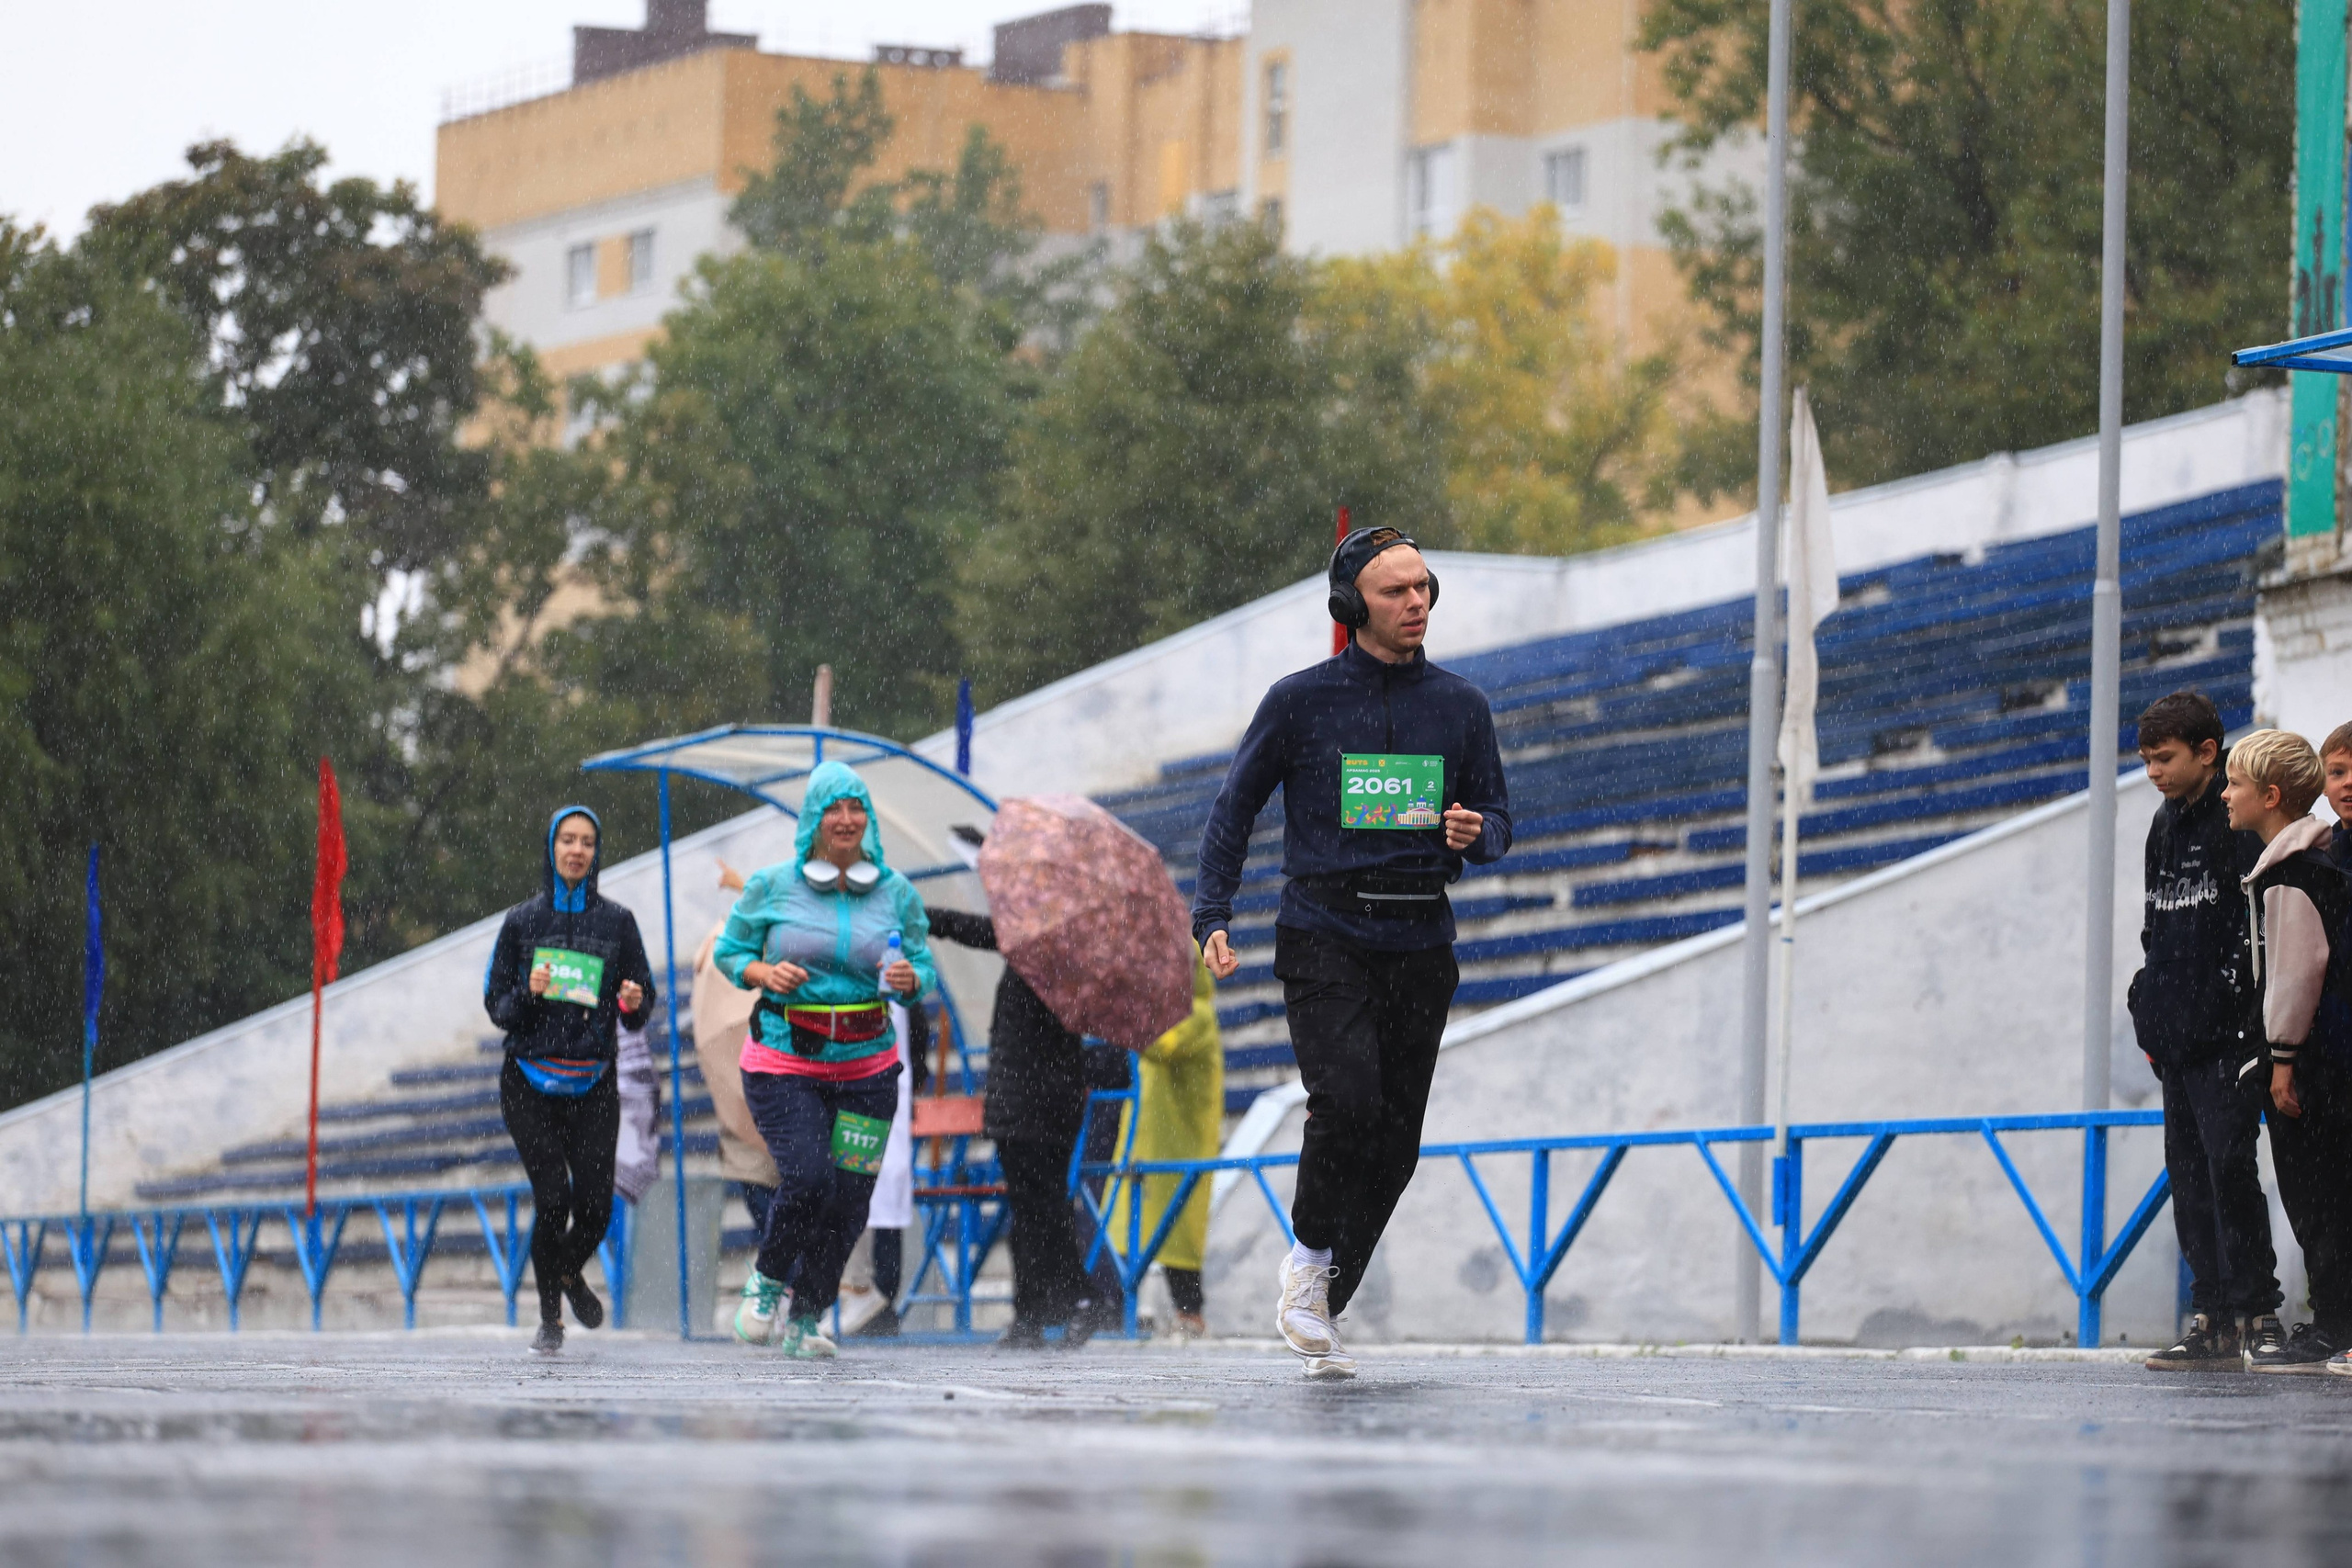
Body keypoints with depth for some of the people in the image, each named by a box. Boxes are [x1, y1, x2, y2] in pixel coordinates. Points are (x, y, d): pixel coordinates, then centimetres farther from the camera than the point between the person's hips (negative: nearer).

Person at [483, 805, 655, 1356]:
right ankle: (549, 1316, 5)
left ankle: (570, 1274, 27)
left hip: (593, 1083, 1)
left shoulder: (617, 921, 6)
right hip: (530, 1079, -1)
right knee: (552, 1199, -12)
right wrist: (529, 993, -16)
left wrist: (632, 1002, -16)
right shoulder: (522, 922, 4)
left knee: (595, 1206, -7)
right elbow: (497, 1008, 5)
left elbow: (641, 1011, 8)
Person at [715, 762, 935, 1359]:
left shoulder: (896, 893, 4)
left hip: (866, 1067, 3)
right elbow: (729, 951, 8)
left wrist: (910, 980, -14)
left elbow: (924, 970, 9)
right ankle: (767, 1278, 10)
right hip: (783, 1064, -3)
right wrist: (763, 973, -13)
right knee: (807, 1178, -20)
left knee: (848, 1200, 1)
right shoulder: (771, 887, -2)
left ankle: (805, 1320, 21)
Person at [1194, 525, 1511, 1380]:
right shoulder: (1300, 700, 0)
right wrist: (1212, 916, -2)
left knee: (1394, 1137, 1)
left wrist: (1476, 834, -10)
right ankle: (1309, 1253, 0)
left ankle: (1320, 1307, 13)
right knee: (1348, 1099, -23)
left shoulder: (1460, 705, 9)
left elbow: (1498, 814, 15)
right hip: (1324, 933, -3)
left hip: (1420, 944, 3)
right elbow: (1235, 807, 8)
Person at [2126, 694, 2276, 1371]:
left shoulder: (2241, 822, -8)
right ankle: (2211, 1316, 8)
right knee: (2189, 1171, 6)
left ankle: (2248, 1310, -9)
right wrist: (2151, 1018, 18)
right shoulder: (2166, 827, 18)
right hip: (2179, 1037, 8)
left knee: (2228, 1162, -12)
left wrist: (2245, 1011, -17)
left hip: (2230, 1035, -8)